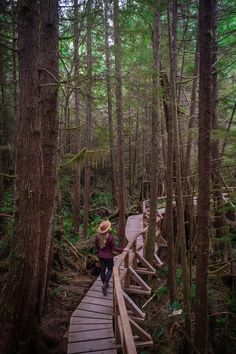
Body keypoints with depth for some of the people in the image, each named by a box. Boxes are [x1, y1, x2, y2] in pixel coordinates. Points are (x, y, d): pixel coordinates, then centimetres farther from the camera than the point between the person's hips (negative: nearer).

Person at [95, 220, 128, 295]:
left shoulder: (98, 236, -9)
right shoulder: (110, 237, -25)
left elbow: (96, 246, 6)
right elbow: (114, 248, -19)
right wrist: (123, 249, -7)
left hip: (101, 256, 4)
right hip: (108, 256, -4)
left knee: (102, 270, 16)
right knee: (110, 270, 14)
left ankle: (105, 284, 31)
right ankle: (105, 284, 0)